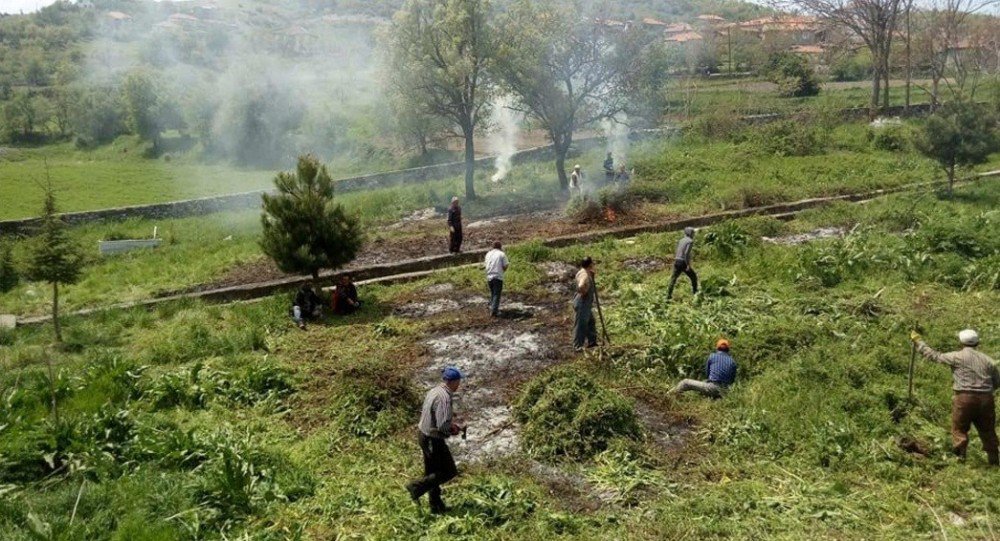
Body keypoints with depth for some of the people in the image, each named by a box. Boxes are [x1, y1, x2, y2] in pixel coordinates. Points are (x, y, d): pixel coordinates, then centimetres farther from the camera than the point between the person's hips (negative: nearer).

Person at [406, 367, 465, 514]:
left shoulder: (433, 391, 5)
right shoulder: (444, 397, -25)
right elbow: (442, 426, -30)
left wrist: (451, 422, 10)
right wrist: (453, 430, -9)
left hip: (424, 435, 10)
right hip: (434, 440, -10)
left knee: (432, 473, 18)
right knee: (449, 472, 5)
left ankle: (436, 506, 30)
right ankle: (416, 487, 4)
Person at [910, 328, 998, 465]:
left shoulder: (957, 357, -4)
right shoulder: (987, 360, 9)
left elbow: (934, 356, 4)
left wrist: (918, 341, 12)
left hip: (965, 398, -4)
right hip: (986, 399, 4)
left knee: (959, 430, 5)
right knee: (987, 431, 14)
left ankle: (960, 457, -1)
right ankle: (994, 462, 20)